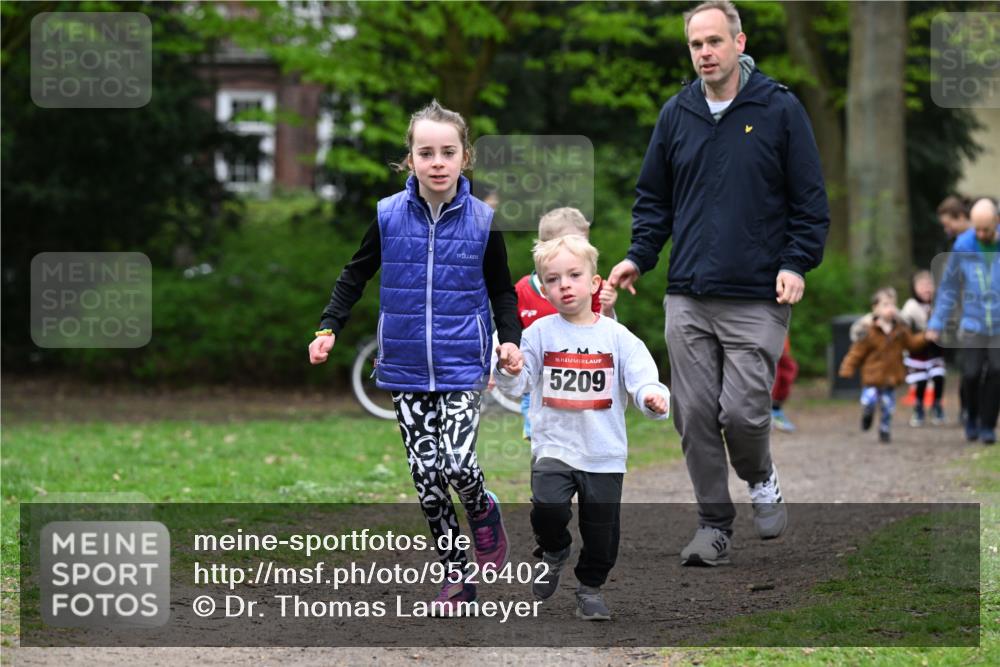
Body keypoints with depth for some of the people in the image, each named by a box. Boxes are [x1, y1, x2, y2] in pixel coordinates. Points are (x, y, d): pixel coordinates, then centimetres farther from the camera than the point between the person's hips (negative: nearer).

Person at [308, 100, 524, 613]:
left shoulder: (482, 220, -2)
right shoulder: (388, 216, -1)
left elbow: (502, 289, 10)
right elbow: (355, 276, 10)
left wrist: (510, 338, -5)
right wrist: (328, 329, -1)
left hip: (462, 365, -2)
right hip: (407, 368, 2)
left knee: (457, 464, -17)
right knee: (425, 473, 1)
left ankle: (484, 513, 17)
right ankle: (457, 577, 12)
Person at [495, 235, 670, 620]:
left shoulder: (617, 337, -3)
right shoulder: (540, 333, 0)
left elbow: (643, 380, -9)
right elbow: (519, 383, 4)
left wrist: (653, 397, -31)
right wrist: (509, 370, -18)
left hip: (604, 453, 1)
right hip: (554, 446, -1)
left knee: (602, 530, 7)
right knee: (548, 507, -23)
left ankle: (590, 587, 32)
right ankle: (553, 552, 9)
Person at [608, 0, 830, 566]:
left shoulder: (780, 110, -1)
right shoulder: (676, 115, 10)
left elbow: (811, 200, 1)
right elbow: (654, 199, 18)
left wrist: (796, 264, -10)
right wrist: (638, 258, 4)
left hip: (758, 299, -4)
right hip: (688, 298, 4)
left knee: (742, 411, -10)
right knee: (696, 415, 1)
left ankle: (762, 480, 21)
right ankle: (714, 524, 13)